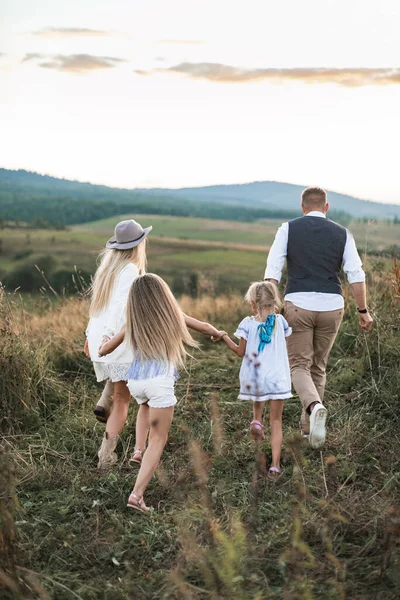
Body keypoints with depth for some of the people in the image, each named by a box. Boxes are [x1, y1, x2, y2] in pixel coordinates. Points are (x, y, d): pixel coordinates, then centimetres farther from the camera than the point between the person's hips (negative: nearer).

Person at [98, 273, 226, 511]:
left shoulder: (133, 322, 9)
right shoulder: (172, 315, 5)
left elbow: (104, 350, 16)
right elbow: (205, 327, 21)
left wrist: (102, 346, 40)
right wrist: (218, 333, 42)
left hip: (135, 381, 4)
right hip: (160, 382, -4)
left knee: (148, 408, 39)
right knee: (158, 439, 1)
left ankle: (139, 449, 24)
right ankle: (137, 494, -9)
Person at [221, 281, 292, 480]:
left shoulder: (248, 323, -8)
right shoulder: (280, 321, -3)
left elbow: (241, 352, 0)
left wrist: (224, 337, 14)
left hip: (254, 379, 0)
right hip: (277, 377, 0)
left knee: (258, 399, 35)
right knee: (276, 421, 6)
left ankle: (256, 421, 8)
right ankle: (275, 465, 2)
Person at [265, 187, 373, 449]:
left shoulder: (288, 229, 4)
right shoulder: (342, 233, 8)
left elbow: (273, 270, -5)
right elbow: (356, 274, 0)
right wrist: (364, 311, 5)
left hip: (298, 304, -2)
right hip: (331, 307, 2)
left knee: (299, 366, 5)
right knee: (318, 367, 18)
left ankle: (315, 407, -25)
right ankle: (308, 426, 25)